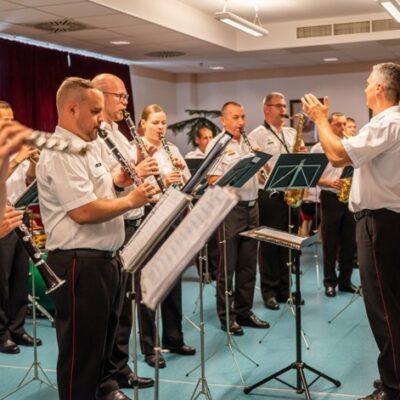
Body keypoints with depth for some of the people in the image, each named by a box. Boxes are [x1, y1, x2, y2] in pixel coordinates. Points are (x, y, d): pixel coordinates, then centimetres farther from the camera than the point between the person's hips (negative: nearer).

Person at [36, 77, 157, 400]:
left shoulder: (88, 147, 13)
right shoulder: (61, 154, -19)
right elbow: (84, 211, -27)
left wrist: (117, 182, 5)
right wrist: (130, 200, -15)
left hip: (104, 258, 11)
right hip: (79, 263, -10)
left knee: (105, 336, 25)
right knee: (82, 348, 2)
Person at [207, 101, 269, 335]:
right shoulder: (217, 144, -5)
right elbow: (213, 181, -14)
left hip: (252, 207, 7)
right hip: (230, 209, -7)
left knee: (248, 264, 11)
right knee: (228, 265, 1)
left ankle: (244, 311, 22)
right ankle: (226, 316, 10)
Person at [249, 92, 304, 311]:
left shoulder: (292, 133, 15)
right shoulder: (256, 135, -4)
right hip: (269, 195, -6)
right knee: (269, 245, 1)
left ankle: (285, 288, 20)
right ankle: (269, 291, 10)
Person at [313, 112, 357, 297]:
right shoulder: (319, 148, -1)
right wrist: (329, 182, -18)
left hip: (350, 198, 4)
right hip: (330, 198, -4)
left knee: (349, 242, 7)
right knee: (330, 243, 2)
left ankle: (345, 280, 18)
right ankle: (330, 282, 11)